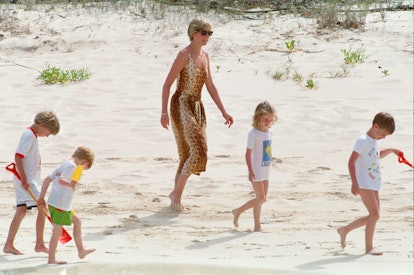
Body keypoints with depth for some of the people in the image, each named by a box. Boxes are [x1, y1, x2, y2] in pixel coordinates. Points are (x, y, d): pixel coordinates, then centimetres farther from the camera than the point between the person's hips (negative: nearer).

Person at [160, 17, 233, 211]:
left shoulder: (205, 56, 11)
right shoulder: (184, 55, -12)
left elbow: (210, 87, 17)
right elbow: (167, 84, -13)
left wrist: (223, 112, 12)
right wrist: (164, 112, -18)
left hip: (197, 108, 8)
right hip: (181, 106, -8)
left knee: (189, 155, 9)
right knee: (198, 152, -17)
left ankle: (175, 196, 19)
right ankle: (177, 193, -6)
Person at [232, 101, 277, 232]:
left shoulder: (269, 133, 9)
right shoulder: (253, 134, -15)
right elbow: (248, 153, -18)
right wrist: (250, 170, -24)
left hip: (265, 169, 8)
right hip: (256, 170, -8)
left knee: (262, 198, 11)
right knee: (260, 197, -7)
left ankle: (238, 211, 25)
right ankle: (257, 226, -1)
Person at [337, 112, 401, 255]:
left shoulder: (375, 141, 16)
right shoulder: (363, 141, -12)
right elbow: (351, 161, -18)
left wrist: (391, 150, 22)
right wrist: (354, 183, -26)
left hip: (374, 183, 9)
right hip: (364, 183, -9)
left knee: (373, 216, 11)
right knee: (374, 214, -15)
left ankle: (344, 230, 24)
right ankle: (369, 247, -11)